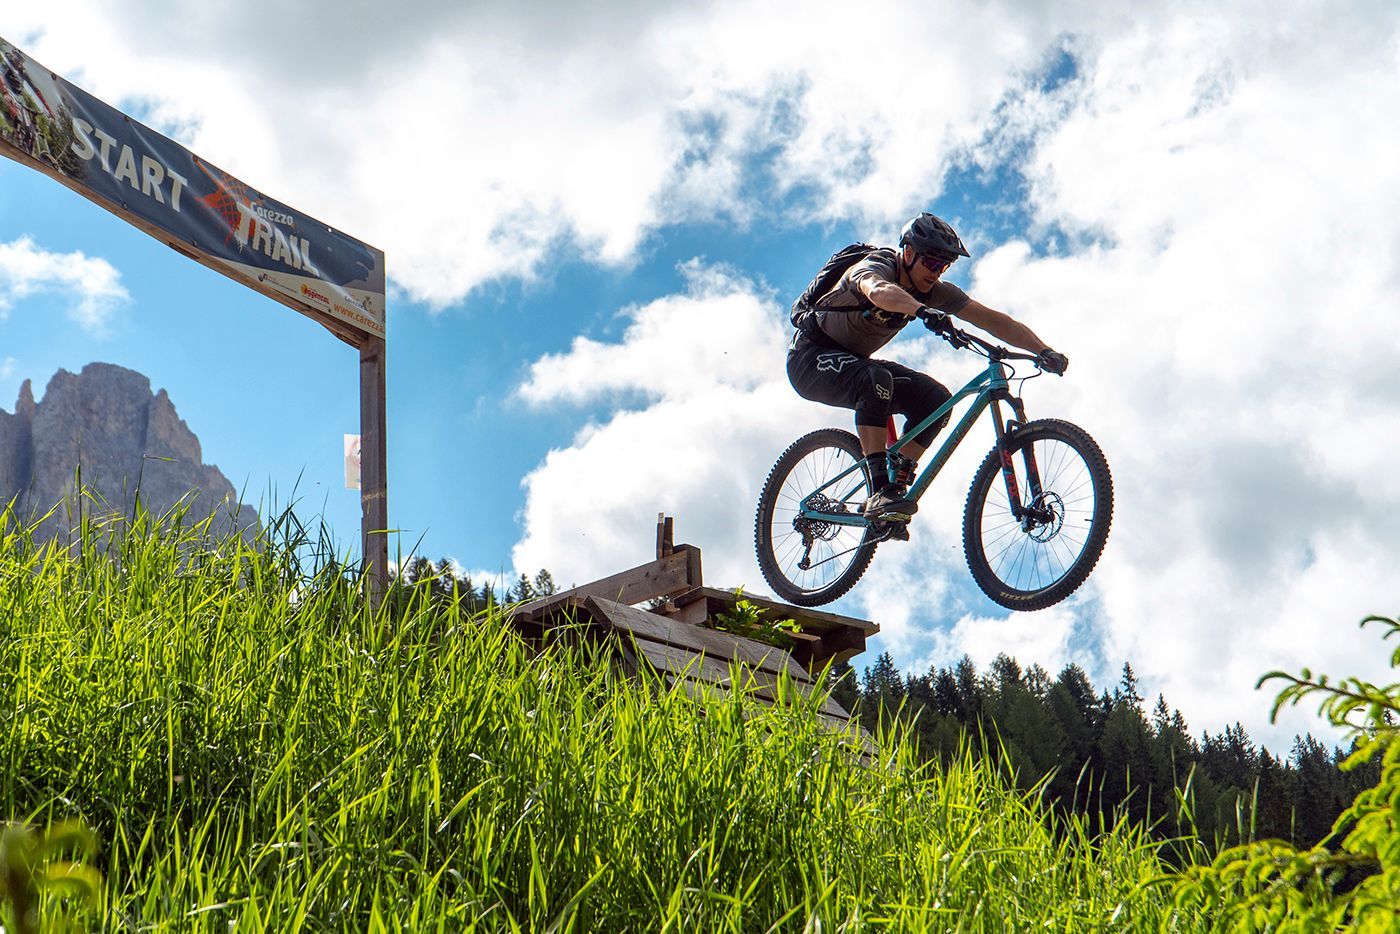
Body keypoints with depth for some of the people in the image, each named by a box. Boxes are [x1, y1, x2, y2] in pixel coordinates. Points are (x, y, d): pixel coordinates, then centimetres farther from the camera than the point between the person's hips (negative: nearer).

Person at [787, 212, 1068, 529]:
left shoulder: (935, 291, -7)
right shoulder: (877, 266, -25)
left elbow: (992, 319, -12)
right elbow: (880, 291, -51)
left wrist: (1044, 351, -24)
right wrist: (925, 312, -69)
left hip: (855, 360, 7)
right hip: (811, 358, -7)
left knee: (935, 398, -13)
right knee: (877, 379, -37)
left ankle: (896, 481, -9)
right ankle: (879, 491, -37)